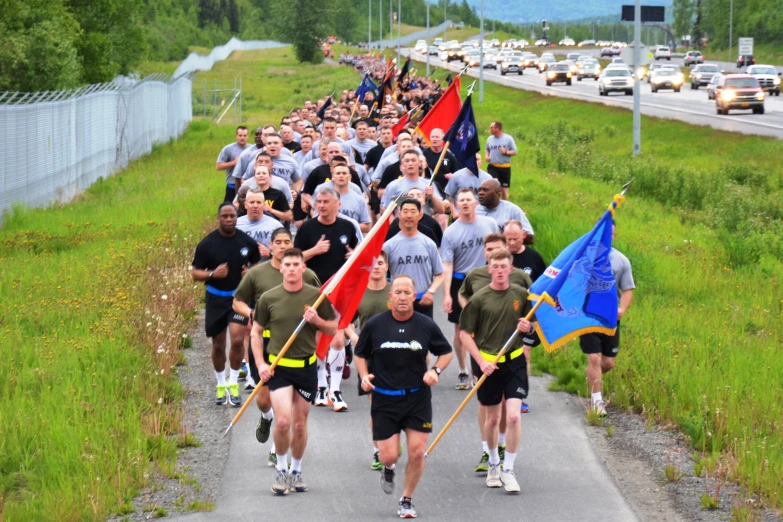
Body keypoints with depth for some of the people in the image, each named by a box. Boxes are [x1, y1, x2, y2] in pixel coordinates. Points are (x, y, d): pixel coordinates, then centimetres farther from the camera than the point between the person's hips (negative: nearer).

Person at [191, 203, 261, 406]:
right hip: (216, 299, 0)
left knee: (237, 339, -15)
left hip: (239, 297, 0)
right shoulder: (207, 244, -7)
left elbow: (257, 263, 14)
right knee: (218, 345, 9)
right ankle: (221, 385, 28)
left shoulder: (247, 242, -3)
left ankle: (233, 383, 4)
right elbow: (195, 273, -2)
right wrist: (212, 274, -21)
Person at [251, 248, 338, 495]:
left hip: (306, 366, 1)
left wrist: (317, 321, -13)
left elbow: (333, 329, 8)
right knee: (283, 421, -14)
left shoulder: (316, 296, 0)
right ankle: (281, 470, 6)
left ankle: (296, 471, 27)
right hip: (278, 367, -1)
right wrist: (260, 363, -3)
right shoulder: (269, 298, -1)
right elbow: (256, 332, 7)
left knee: (300, 424, 9)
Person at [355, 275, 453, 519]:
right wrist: (364, 376, -8)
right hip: (384, 398, -1)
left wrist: (435, 370, -8)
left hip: (418, 397, 1)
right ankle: (388, 469, 35)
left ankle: (407, 501, 17)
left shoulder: (426, 325, -4)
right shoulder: (374, 325, -4)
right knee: (389, 456, -4)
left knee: (417, 453, -4)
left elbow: (446, 352, 10)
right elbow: (360, 354, 10)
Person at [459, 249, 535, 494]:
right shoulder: (479, 298, -6)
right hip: (487, 363, -1)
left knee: (513, 416, -11)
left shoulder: (521, 294, 1)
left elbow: (532, 324, 15)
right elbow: (465, 333, -2)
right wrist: (481, 361, -11)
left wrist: (528, 327, -10)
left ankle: (508, 470, 0)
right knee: (492, 418, 10)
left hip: (514, 363, 1)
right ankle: (493, 465, 32)